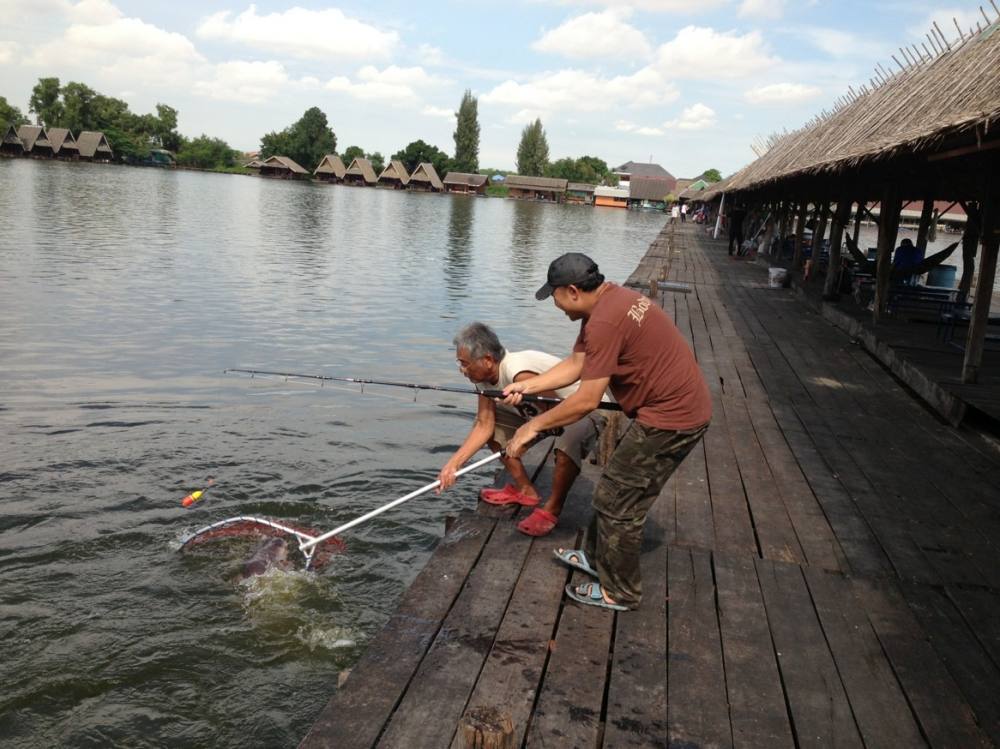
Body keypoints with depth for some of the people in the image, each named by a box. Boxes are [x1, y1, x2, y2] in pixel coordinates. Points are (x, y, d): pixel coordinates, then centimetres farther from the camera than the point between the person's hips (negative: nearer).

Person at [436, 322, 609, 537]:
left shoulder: (518, 373, -36)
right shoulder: (485, 375, -8)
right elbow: (484, 426, -7)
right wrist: (453, 463, -13)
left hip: (588, 409, -9)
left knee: (568, 443, -41)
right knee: (485, 419, 2)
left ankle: (552, 509, -13)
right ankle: (524, 490, 13)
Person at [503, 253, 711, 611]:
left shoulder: (605, 321, -25)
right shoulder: (607, 300, 7)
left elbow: (586, 400, -22)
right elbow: (575, 365, 13)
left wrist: (534, 425, -12)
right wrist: (527, 386, 7)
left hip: (671, 418, -10)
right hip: (678, 406, 10)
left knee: (617, 500, 1)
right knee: (617, 489, 22)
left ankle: (618, 592, 17)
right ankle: (596, 556, 39)